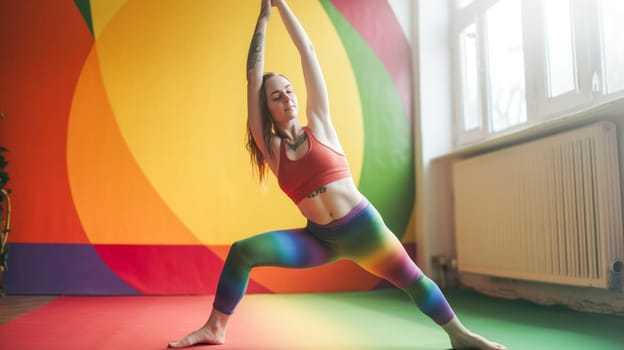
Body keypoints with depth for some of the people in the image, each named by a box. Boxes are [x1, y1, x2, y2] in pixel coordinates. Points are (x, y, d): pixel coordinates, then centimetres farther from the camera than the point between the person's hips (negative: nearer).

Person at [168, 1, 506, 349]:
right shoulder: (271, 148, 1)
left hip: (361, 225, 0)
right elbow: (254, 75, -2)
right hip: (319, 239, 1)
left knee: (412, 278, 5)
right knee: (243, 251, -12)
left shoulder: (319, 124, 0)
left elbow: (308, 51, -1)